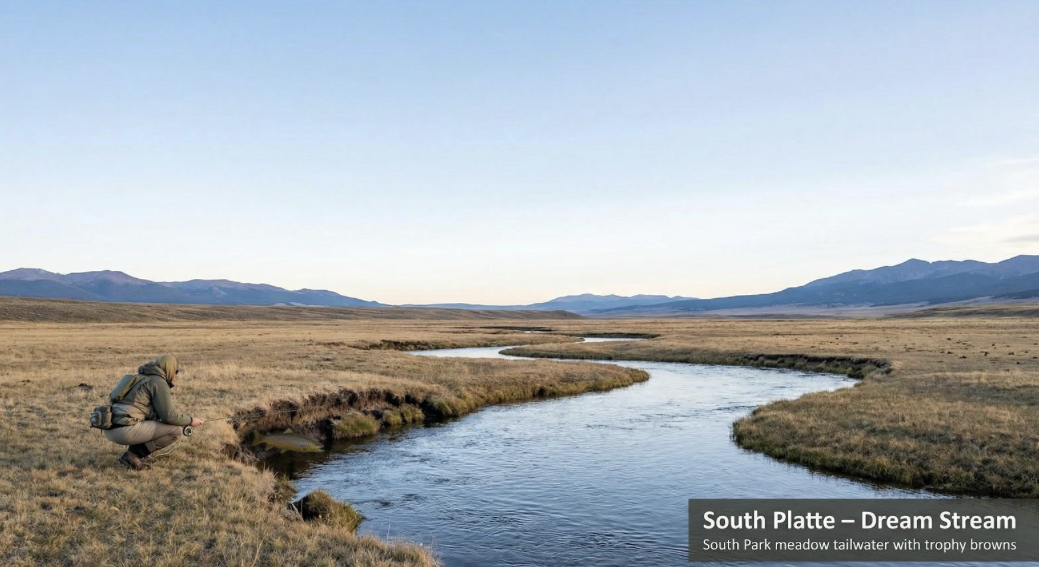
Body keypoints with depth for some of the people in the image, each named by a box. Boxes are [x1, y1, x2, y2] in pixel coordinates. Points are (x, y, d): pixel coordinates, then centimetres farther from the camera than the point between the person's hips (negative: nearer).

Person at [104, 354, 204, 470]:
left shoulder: (142, 378, 25)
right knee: (176, 430, -5)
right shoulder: (159, 382, -4)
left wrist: (184, 421, 30)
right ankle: (133, 455, -4)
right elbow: (168, 415, -9)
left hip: (112, 428, 10)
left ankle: (135, 453, 13)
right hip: (125, 430, -10)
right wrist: (190, 421, 7)